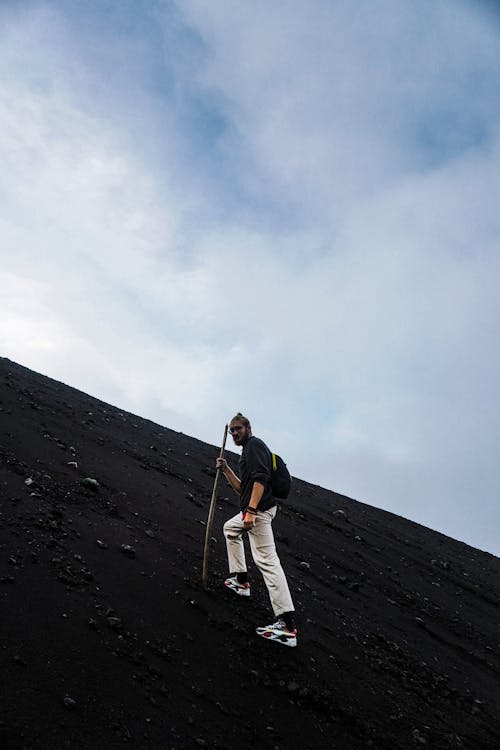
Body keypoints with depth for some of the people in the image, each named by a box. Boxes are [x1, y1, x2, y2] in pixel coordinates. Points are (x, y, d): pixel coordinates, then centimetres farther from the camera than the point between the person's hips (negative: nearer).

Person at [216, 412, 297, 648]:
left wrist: (251, 510, -29)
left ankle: (287, 626, -26)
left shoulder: (255, 444, -6)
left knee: (266, 560, -18)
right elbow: (242, 488, 28)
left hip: (259, 510, -11)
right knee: (230, 529, 32)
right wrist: (226, 469, 17)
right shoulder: (248, 451, 25)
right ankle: (241, 580, 32)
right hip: (252, 510, 11)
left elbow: (261, 478, -22)